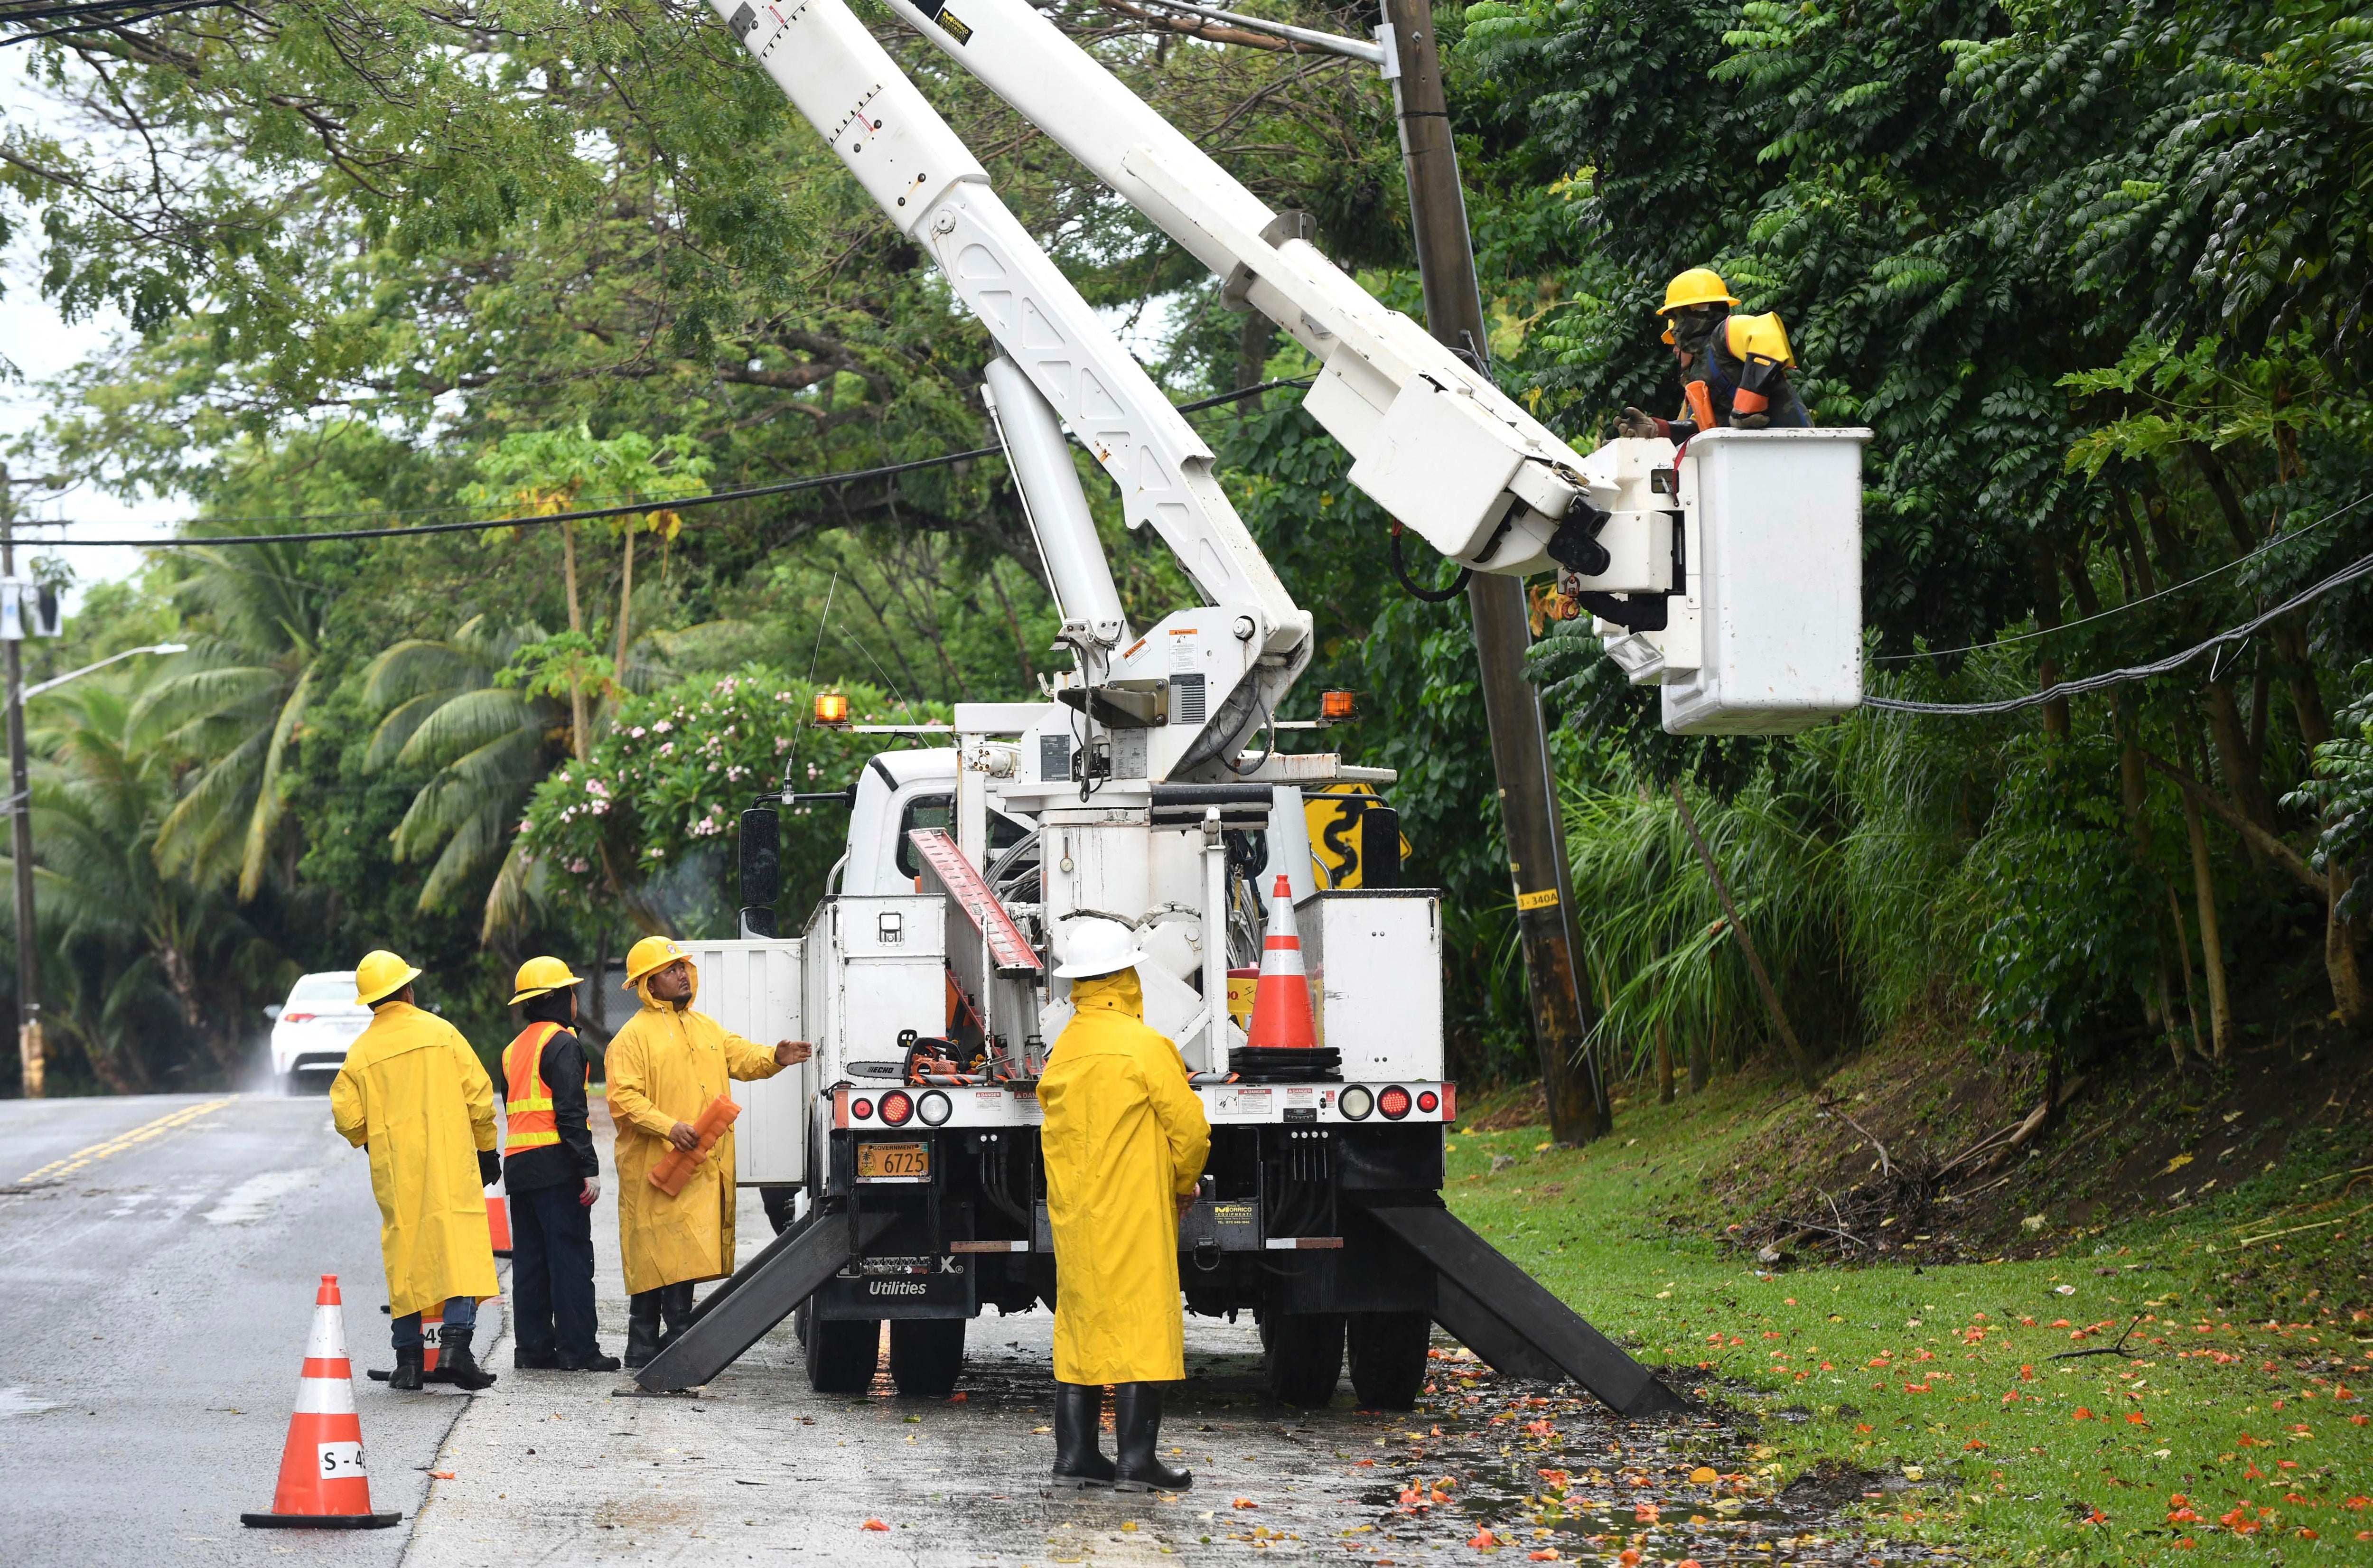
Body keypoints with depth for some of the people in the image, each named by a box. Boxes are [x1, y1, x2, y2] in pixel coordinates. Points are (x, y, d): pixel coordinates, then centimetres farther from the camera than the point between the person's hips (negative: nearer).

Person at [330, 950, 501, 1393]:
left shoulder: (361, 1053, 2)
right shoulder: (441, 1033, 0)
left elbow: (348, 1119, 0)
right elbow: (478, 1095, 0)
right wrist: (486, 1150, 11)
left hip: (395, 1172, 2)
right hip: (451, 1165, -2)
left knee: (405, 1254, 8)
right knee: (460, 1244, -4)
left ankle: (408, 1360, 7)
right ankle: (455, 1344, -19)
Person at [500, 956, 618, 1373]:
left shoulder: (514, 1049, 20)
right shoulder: (561, 1044, -8)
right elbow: (570, 1112, -16)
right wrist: (590, 1169, -17)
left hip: (518, 1166, 8)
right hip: (556, 1166, -8)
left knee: (530, 1260, 10)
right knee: (570, 1256, -7)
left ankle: (533, 1346, 10)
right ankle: (577, 1349, -8)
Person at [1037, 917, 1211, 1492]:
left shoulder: (1062, 1052, 11)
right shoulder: (1144, 1047, -11)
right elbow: (1190, 1128, -10)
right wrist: (1183, 1185, 8)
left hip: (1073, 1216, 7)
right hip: (1134, 1218, -7)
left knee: (1081, 1327, 11)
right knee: (1139, 1323, -4)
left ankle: (1074, 1454, 11)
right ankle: (1136, 1460, -6)